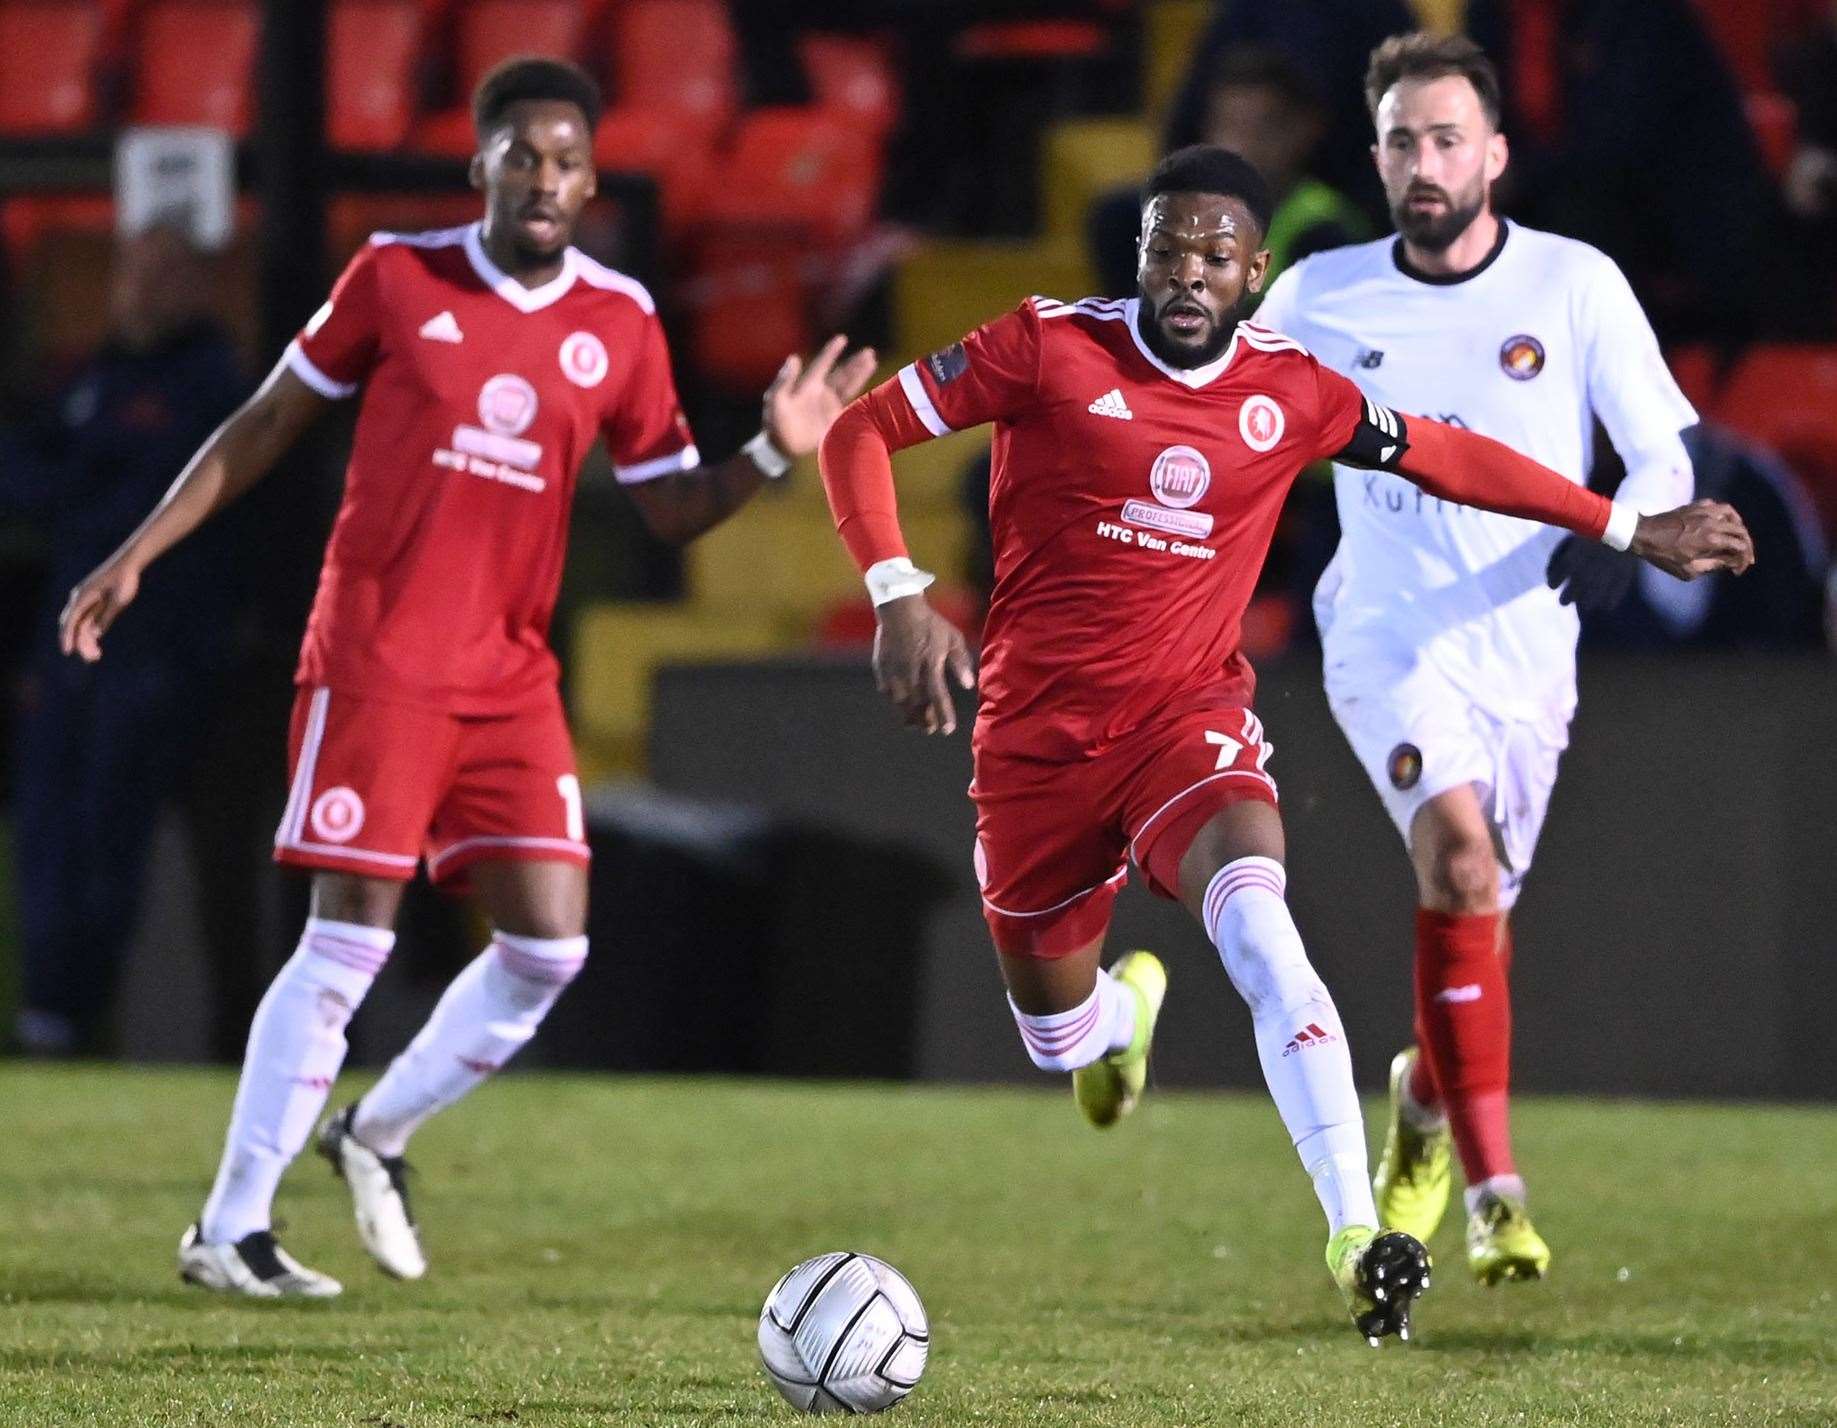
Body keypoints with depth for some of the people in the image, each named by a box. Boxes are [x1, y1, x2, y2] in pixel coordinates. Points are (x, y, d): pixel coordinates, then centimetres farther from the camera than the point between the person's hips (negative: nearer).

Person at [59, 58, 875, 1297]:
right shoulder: (398, 278, -3)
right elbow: (268, 423, 6)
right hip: (376, 666, -4)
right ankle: (229, 1230, 0)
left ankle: (379, 1138, 20)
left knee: (550, 943, -4)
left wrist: (770, 457, -9)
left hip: (510, 677, 4)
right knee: (350, 942, -9)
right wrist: (139, 554, 3)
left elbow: (671, 508, 9)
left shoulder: (621, 325, 5)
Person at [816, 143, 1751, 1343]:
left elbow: (1446, 457, 16)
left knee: (1259, 925, -31)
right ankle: (1127, 1002, 52)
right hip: (1039, 733, 0)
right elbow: (862, 433, -4)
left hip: (1190, 716, 0)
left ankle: (1356, 1236, -36)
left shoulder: (1291, 394, 0)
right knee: (1063, 1039, 11)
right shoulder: (1052, 348, -9)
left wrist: (1630, 529, 20)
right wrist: (900, 596, -18)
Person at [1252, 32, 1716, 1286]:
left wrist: (1622, 536, -23)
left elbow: (1663, 457, -4)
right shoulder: (1319, 298, -1)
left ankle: (1429, 1092, 46)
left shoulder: (1575, 285, -4)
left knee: (1474, 910, 11)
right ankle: (1494, 1186, -24)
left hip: (1526, 651, 2)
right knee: (1462, 857, -25)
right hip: (1388, 640, -2)